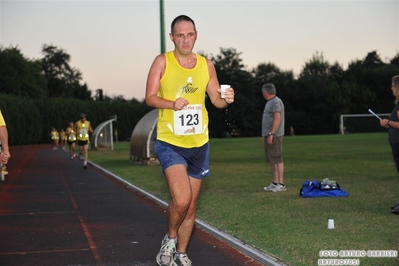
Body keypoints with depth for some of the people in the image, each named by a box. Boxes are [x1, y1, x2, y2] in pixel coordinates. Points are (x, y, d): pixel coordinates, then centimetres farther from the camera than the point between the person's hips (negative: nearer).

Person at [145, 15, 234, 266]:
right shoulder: (162, 61, -5)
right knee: (181, 199, -21)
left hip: (199, 144, 4)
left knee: (191, 205, 12)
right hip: (170, 143, -4)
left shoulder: (206, 64, 5)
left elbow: (216, 99, 10)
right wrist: (171, 104, -28)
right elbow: (150, 97, -9)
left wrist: (226, 99, -13)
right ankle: (170, 239, 8)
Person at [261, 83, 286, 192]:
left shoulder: (276, 102, -11)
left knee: (277, 160, -10)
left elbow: (277, 119, -19)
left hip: (274, 135, -10)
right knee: (272, 160, 10)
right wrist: (264, 135, 19)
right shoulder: (269, 102, 20)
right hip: (268, 135, 10)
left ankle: (281, 184, -9)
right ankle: (275, 183, 13)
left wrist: (271, 134, -22)